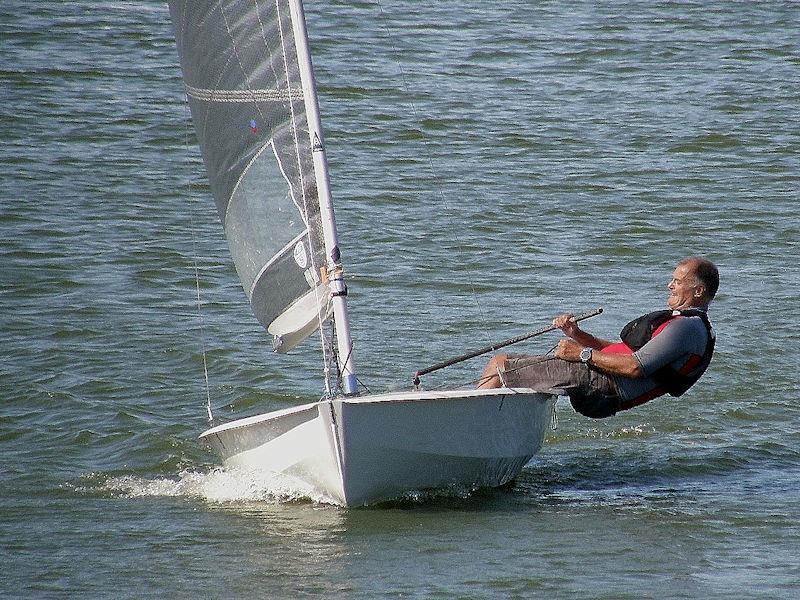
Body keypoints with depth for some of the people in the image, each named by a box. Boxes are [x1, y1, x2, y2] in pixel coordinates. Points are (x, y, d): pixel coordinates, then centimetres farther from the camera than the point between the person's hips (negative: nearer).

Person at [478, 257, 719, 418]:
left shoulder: (688, 327, -12)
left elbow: (634, 367, -22)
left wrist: (583, 353, -14)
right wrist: (578, 335, 11)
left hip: (601, 384, -11)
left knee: (497, 367, -10)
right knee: (500, 363, 15)